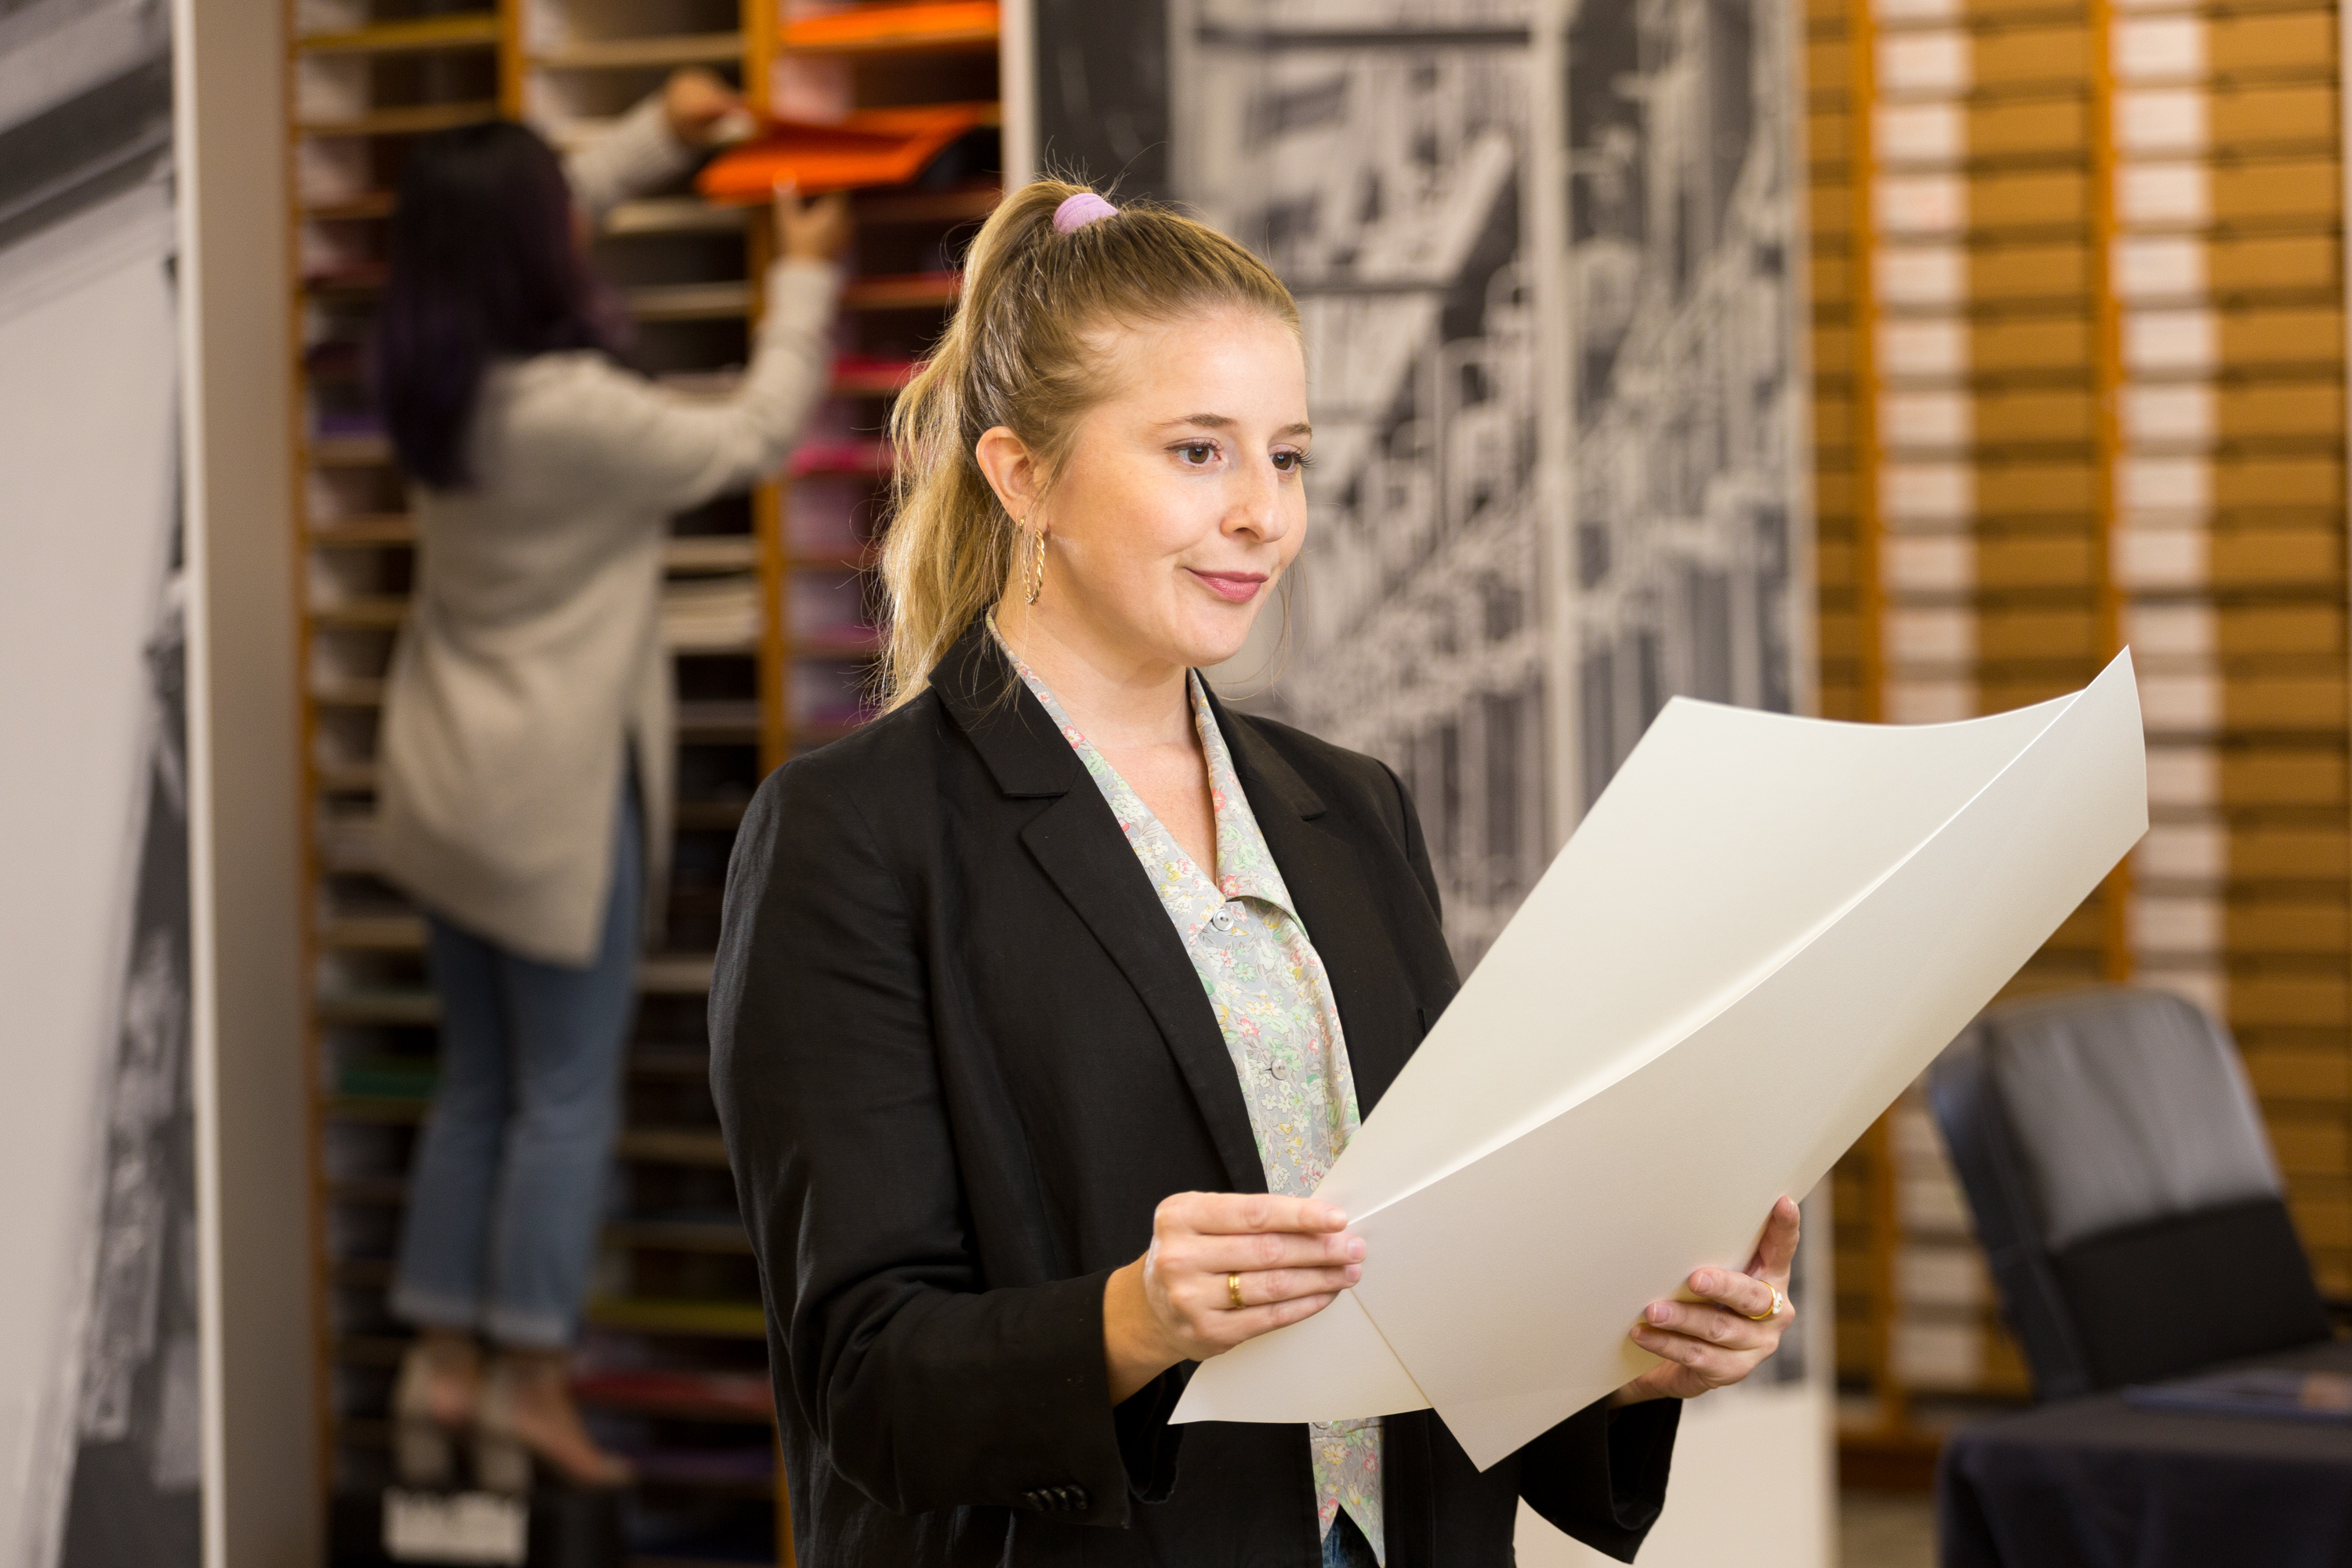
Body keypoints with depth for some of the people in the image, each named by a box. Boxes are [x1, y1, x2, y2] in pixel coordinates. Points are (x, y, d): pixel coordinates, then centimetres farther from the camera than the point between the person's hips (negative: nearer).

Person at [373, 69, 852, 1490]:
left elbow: (532, 239, 20)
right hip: (553, 789, -8)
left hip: (447, 781, 8)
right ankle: (531, 1390, 4)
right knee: (566, 1099, 1)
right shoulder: (573, 411, -23)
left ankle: (442, 1367, 18)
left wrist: (658, 139, 21)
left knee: (476, 1087, 16)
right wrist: (806, 283, 2)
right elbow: (755, 441, -10)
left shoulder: (437, 381, 1)